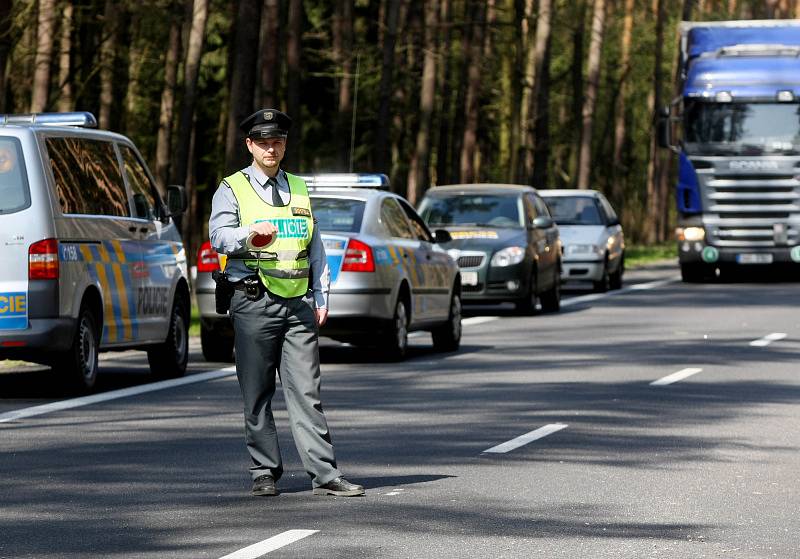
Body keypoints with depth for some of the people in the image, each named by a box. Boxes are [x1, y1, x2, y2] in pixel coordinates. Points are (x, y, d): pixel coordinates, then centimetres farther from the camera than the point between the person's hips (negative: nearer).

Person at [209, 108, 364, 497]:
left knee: (306, 392, -2)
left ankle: (324, 475, -6)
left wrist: (321, 297, 12)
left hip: (299, 304, 3)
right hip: (254, 302, -3)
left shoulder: (299, 190, 19)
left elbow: (315, 247, 21)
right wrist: (251, 233, -31)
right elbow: (218, 235, -11)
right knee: (257, 394, 2)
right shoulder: (233, 189, 5)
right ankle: (265, 473, 9)